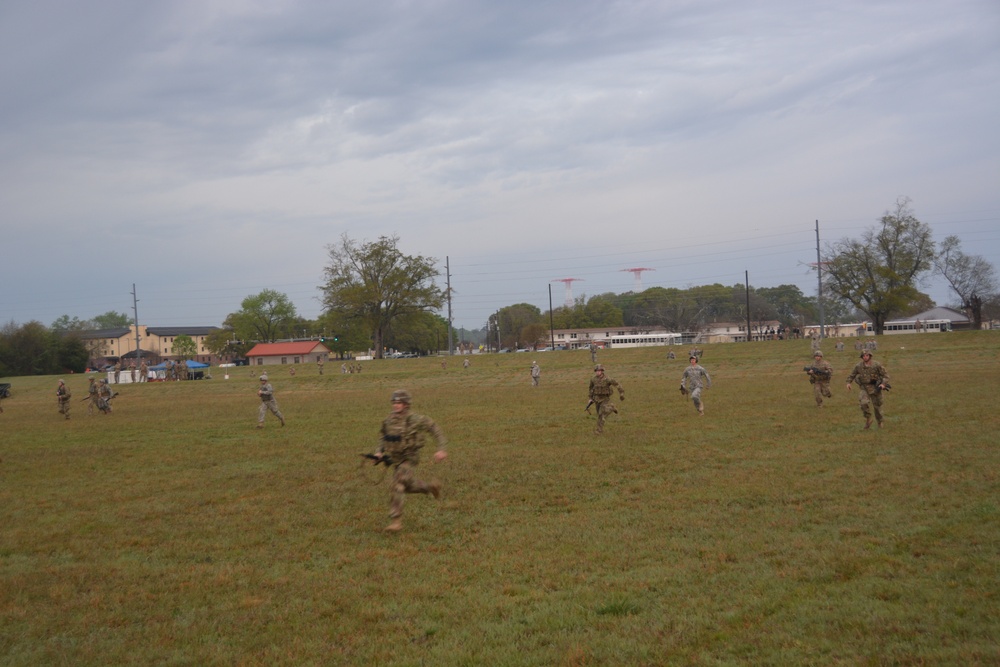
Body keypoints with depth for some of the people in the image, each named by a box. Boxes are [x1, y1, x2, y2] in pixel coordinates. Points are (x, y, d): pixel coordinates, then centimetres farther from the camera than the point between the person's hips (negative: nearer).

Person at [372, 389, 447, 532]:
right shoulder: (389, 419, -3)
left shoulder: (415, 420, -20)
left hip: (410, 459, -7)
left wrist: (441, 449, -18)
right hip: (396, 460, 7)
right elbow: (383, 435, 15)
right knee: (408, 486, 21)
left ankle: (396, 521, -17)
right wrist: (379, 451, 0)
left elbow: (435, 429, -12)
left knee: (398, 486, -21)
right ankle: (432, 487, 47)